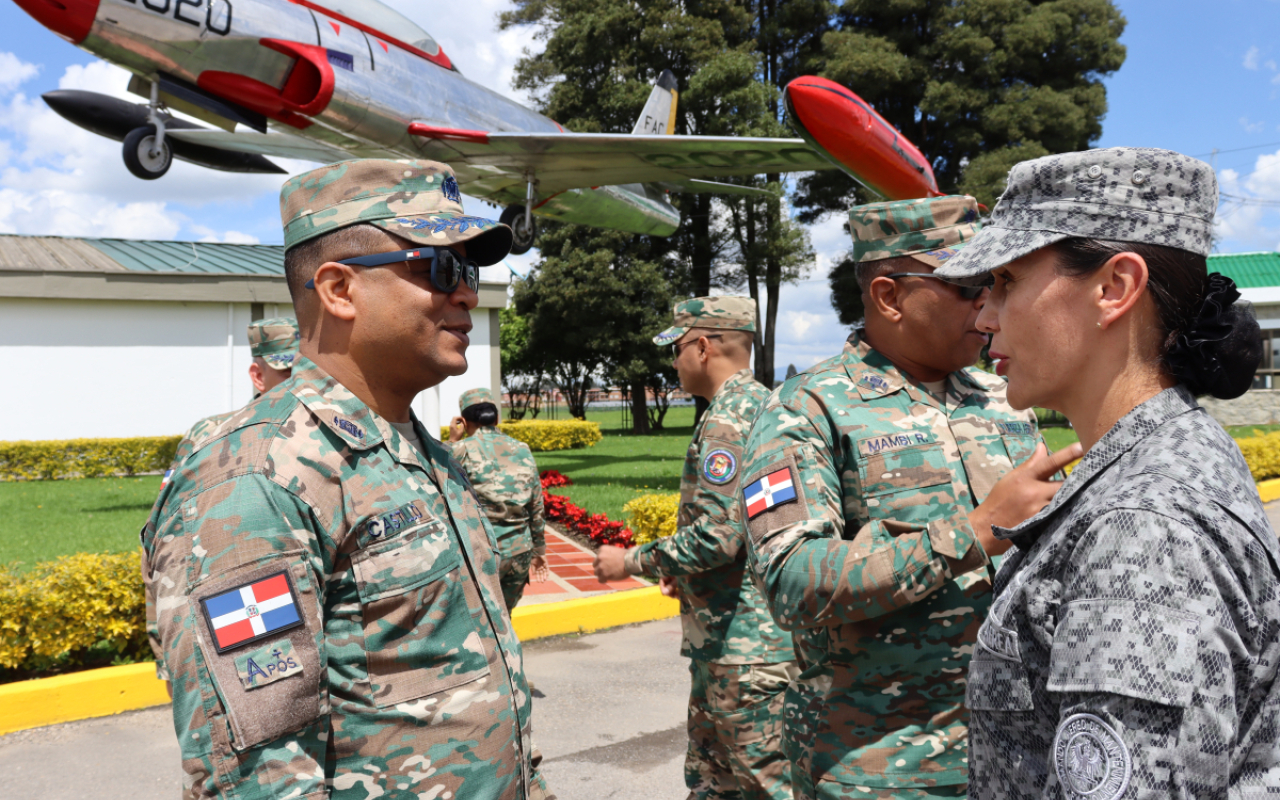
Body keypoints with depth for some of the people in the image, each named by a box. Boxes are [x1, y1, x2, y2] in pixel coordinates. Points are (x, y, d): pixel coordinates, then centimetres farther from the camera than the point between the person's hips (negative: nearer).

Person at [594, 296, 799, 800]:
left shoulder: (728, 418, -18)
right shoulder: (767, 405, 13)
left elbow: (717, 535, -26)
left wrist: (631, 562, -13)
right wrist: (686, 572, 18)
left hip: (742, 644, -10)